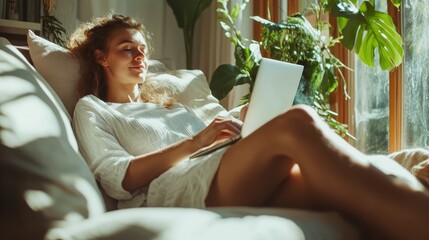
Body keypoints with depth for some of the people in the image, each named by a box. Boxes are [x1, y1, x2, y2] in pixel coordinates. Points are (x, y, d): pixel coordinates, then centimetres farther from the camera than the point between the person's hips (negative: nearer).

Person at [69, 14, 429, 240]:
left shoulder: (170, 106, 39)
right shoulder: (91, 109, 21)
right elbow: (118, 179, 1)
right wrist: (196, 141, -7)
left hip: (235, 188, 6)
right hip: (167, 194, -6)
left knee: (328, 180, -28)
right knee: (298, 124, -31)